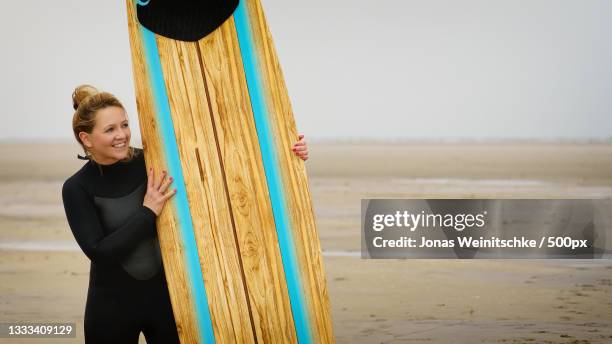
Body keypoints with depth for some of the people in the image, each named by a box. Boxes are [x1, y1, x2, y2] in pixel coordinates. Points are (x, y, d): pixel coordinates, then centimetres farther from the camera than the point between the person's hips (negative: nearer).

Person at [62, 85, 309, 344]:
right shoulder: (77, 189, -9)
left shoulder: (152, 162, -5)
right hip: (113, 306, -1)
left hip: (166, 294, 1)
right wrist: (148, 212, -22)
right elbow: (99, 251, -18)